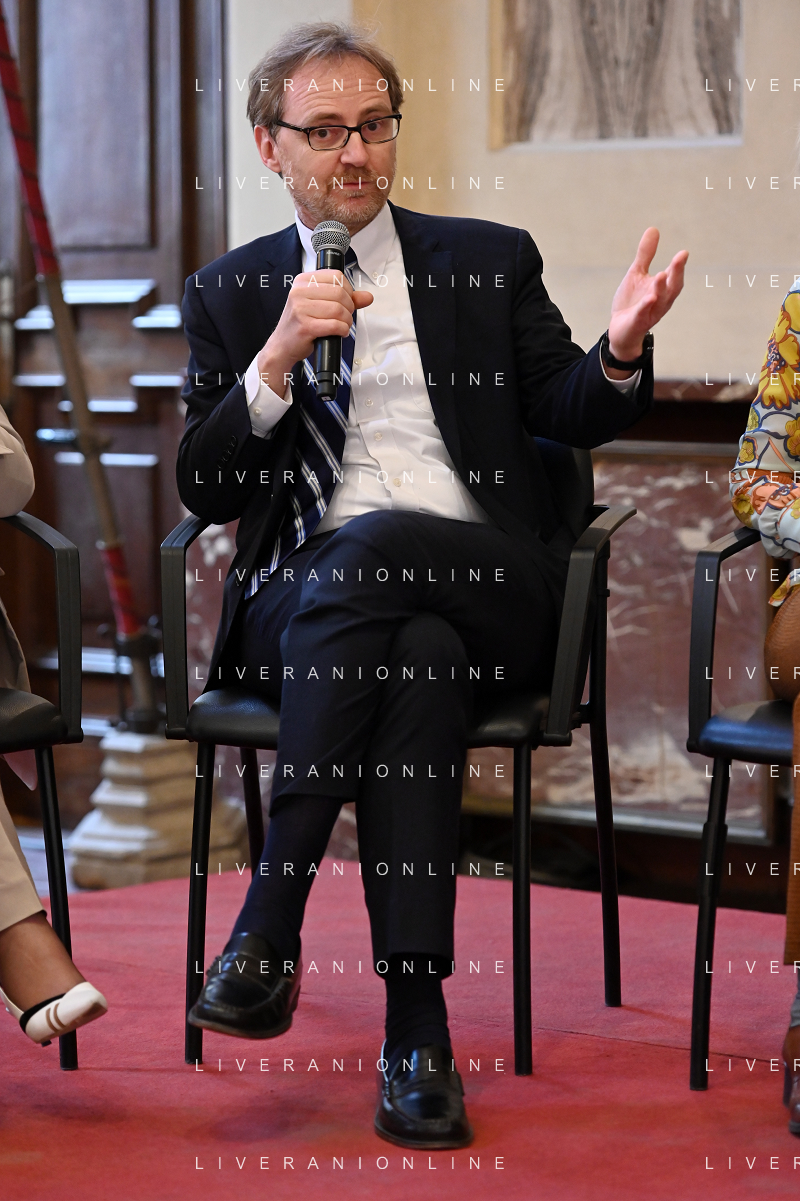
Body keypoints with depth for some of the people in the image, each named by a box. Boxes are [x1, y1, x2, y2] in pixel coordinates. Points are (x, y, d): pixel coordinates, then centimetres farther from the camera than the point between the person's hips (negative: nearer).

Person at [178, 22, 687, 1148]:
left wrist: (620, 349, -13)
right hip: (305, 600, 0)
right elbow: (203, 490, 6)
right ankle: (416, 1021, -35)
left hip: (491, 589, 0)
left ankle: (270, 926, -33)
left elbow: (570, 417, 10)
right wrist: (279, 359, -10)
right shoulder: (231, 295, 15)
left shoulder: (490, 262, 16)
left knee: (367, 545, -34)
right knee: (419, 656, -34)